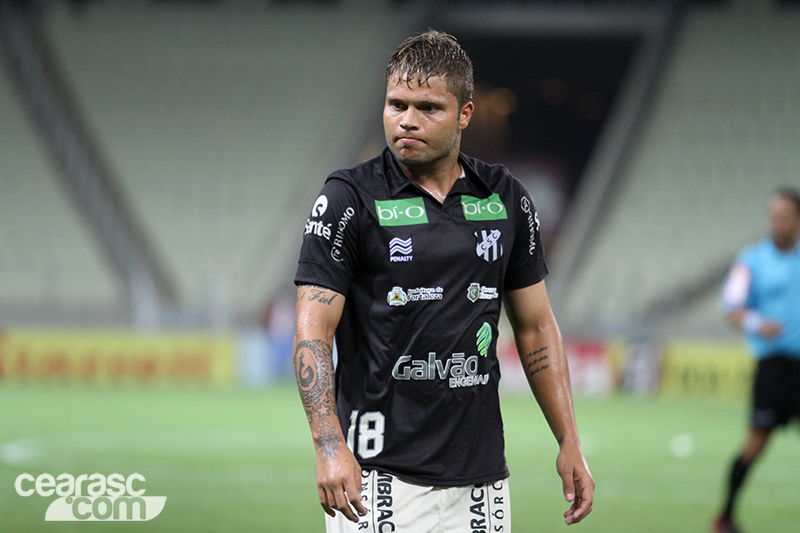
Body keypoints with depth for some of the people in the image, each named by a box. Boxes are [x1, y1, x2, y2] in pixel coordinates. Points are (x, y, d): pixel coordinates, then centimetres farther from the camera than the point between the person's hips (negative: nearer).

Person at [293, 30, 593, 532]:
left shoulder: (506, 199, 9)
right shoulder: (350, 199, -4)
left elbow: (536, 327, 16)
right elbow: (314, 331, -10)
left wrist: (570, 443, 10)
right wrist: (330, 447, -23)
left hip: (480, 475, 4)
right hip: (380, 471, -4)